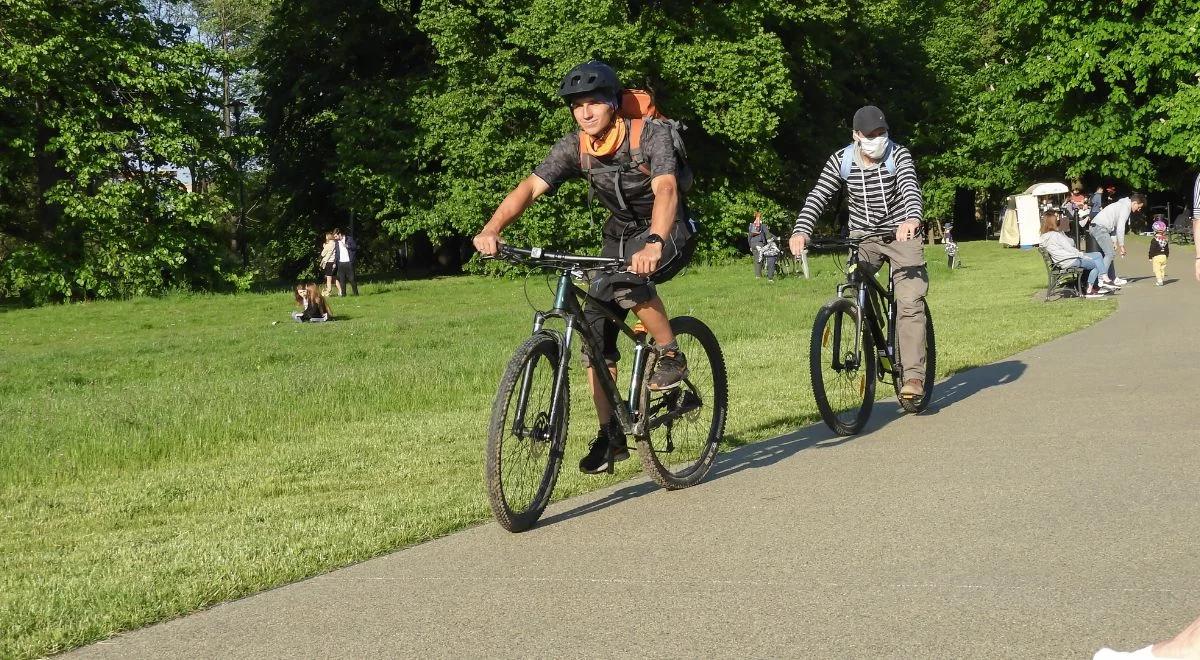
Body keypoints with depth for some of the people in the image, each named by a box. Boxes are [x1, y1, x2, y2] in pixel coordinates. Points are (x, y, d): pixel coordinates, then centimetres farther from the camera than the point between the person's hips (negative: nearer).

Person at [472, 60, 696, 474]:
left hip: (669, 231, -6)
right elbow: (530, 188, -21)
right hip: (620, 234, 6)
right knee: (593, 332, -5)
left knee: (623, 280, -36)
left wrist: (653, 243, -59)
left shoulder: (651, 135, -24)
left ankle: (671, 356, -14)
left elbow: (665, 189, -40)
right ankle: (611, 436, 4)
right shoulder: (574, 147, -10)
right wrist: (491, 230, -39)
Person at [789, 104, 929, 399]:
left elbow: (910, 188, -29)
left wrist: (912, 219, -51)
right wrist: (801, 231, -33)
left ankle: (913, 375, -16)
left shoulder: (898, 155, -12)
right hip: (862, 236, 2)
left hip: (900, 234, -2)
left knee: (910, 301, -15)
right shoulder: (841, 161, -6)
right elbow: (818, 197, -14)